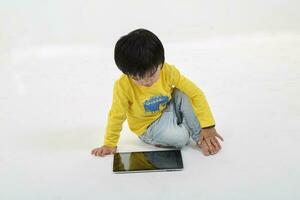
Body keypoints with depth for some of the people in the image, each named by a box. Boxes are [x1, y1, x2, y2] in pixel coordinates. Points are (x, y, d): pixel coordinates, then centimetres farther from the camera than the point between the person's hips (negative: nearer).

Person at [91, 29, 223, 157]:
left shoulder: (169, 72, -23)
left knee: (183, 94, -26)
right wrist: (110, 144, -7)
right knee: (180, 138, -30)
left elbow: (196, 93, -20)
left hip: (169, 109, 3)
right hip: (147, 126, -3)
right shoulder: (123, 86, -28)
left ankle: (199, 137, -12)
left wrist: (208, 127, -22)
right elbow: (116, 115, -15)